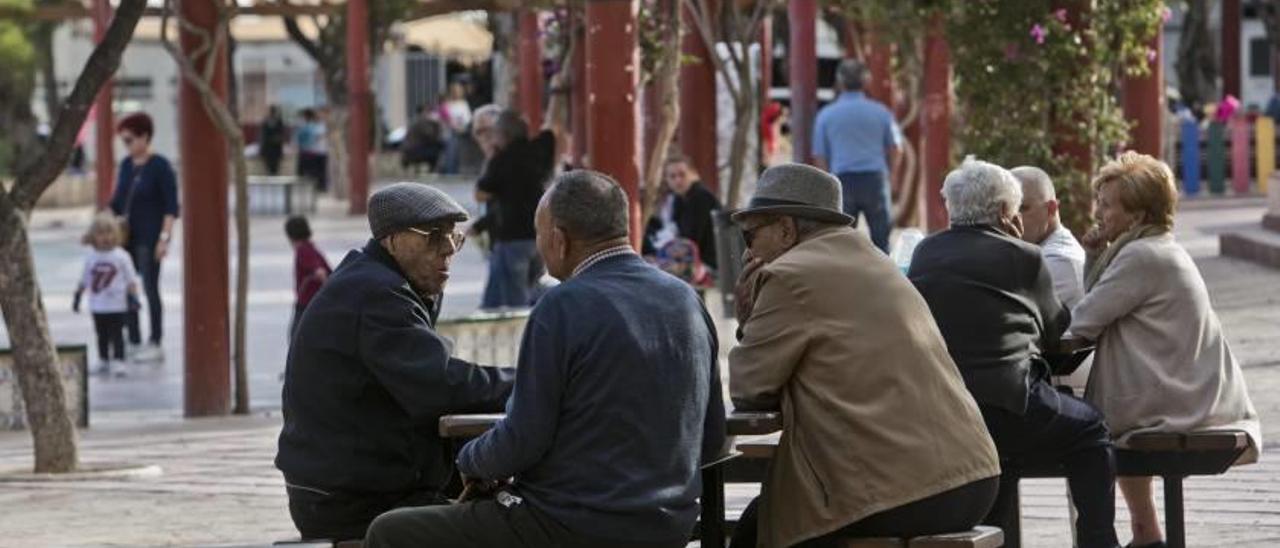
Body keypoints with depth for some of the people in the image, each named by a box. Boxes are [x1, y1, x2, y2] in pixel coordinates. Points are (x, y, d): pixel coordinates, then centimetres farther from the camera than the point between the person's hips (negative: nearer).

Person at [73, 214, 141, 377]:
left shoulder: (121, 256, -5)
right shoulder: (91, 257, 3)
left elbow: (131, 279, -2)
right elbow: (84, 280, 14)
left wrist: (133, 297, -10)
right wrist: (77, 296, 14)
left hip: (117, 305, -3)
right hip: (97, 306, 3)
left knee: (116, 334, -4)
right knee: (102, 335, 12)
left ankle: (118, 363, -4)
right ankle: (103, 362, 24)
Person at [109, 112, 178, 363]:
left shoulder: (159, 166, -9)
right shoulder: (126, 165, 10)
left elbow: (171, 207, -12)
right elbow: (117, 201, 17)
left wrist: (164, 237, -19)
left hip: (149, 238, -7)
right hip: (127, 236, 7)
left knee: (150, 288, -2)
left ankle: (155, 344, 5)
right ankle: (133, 340, 16)